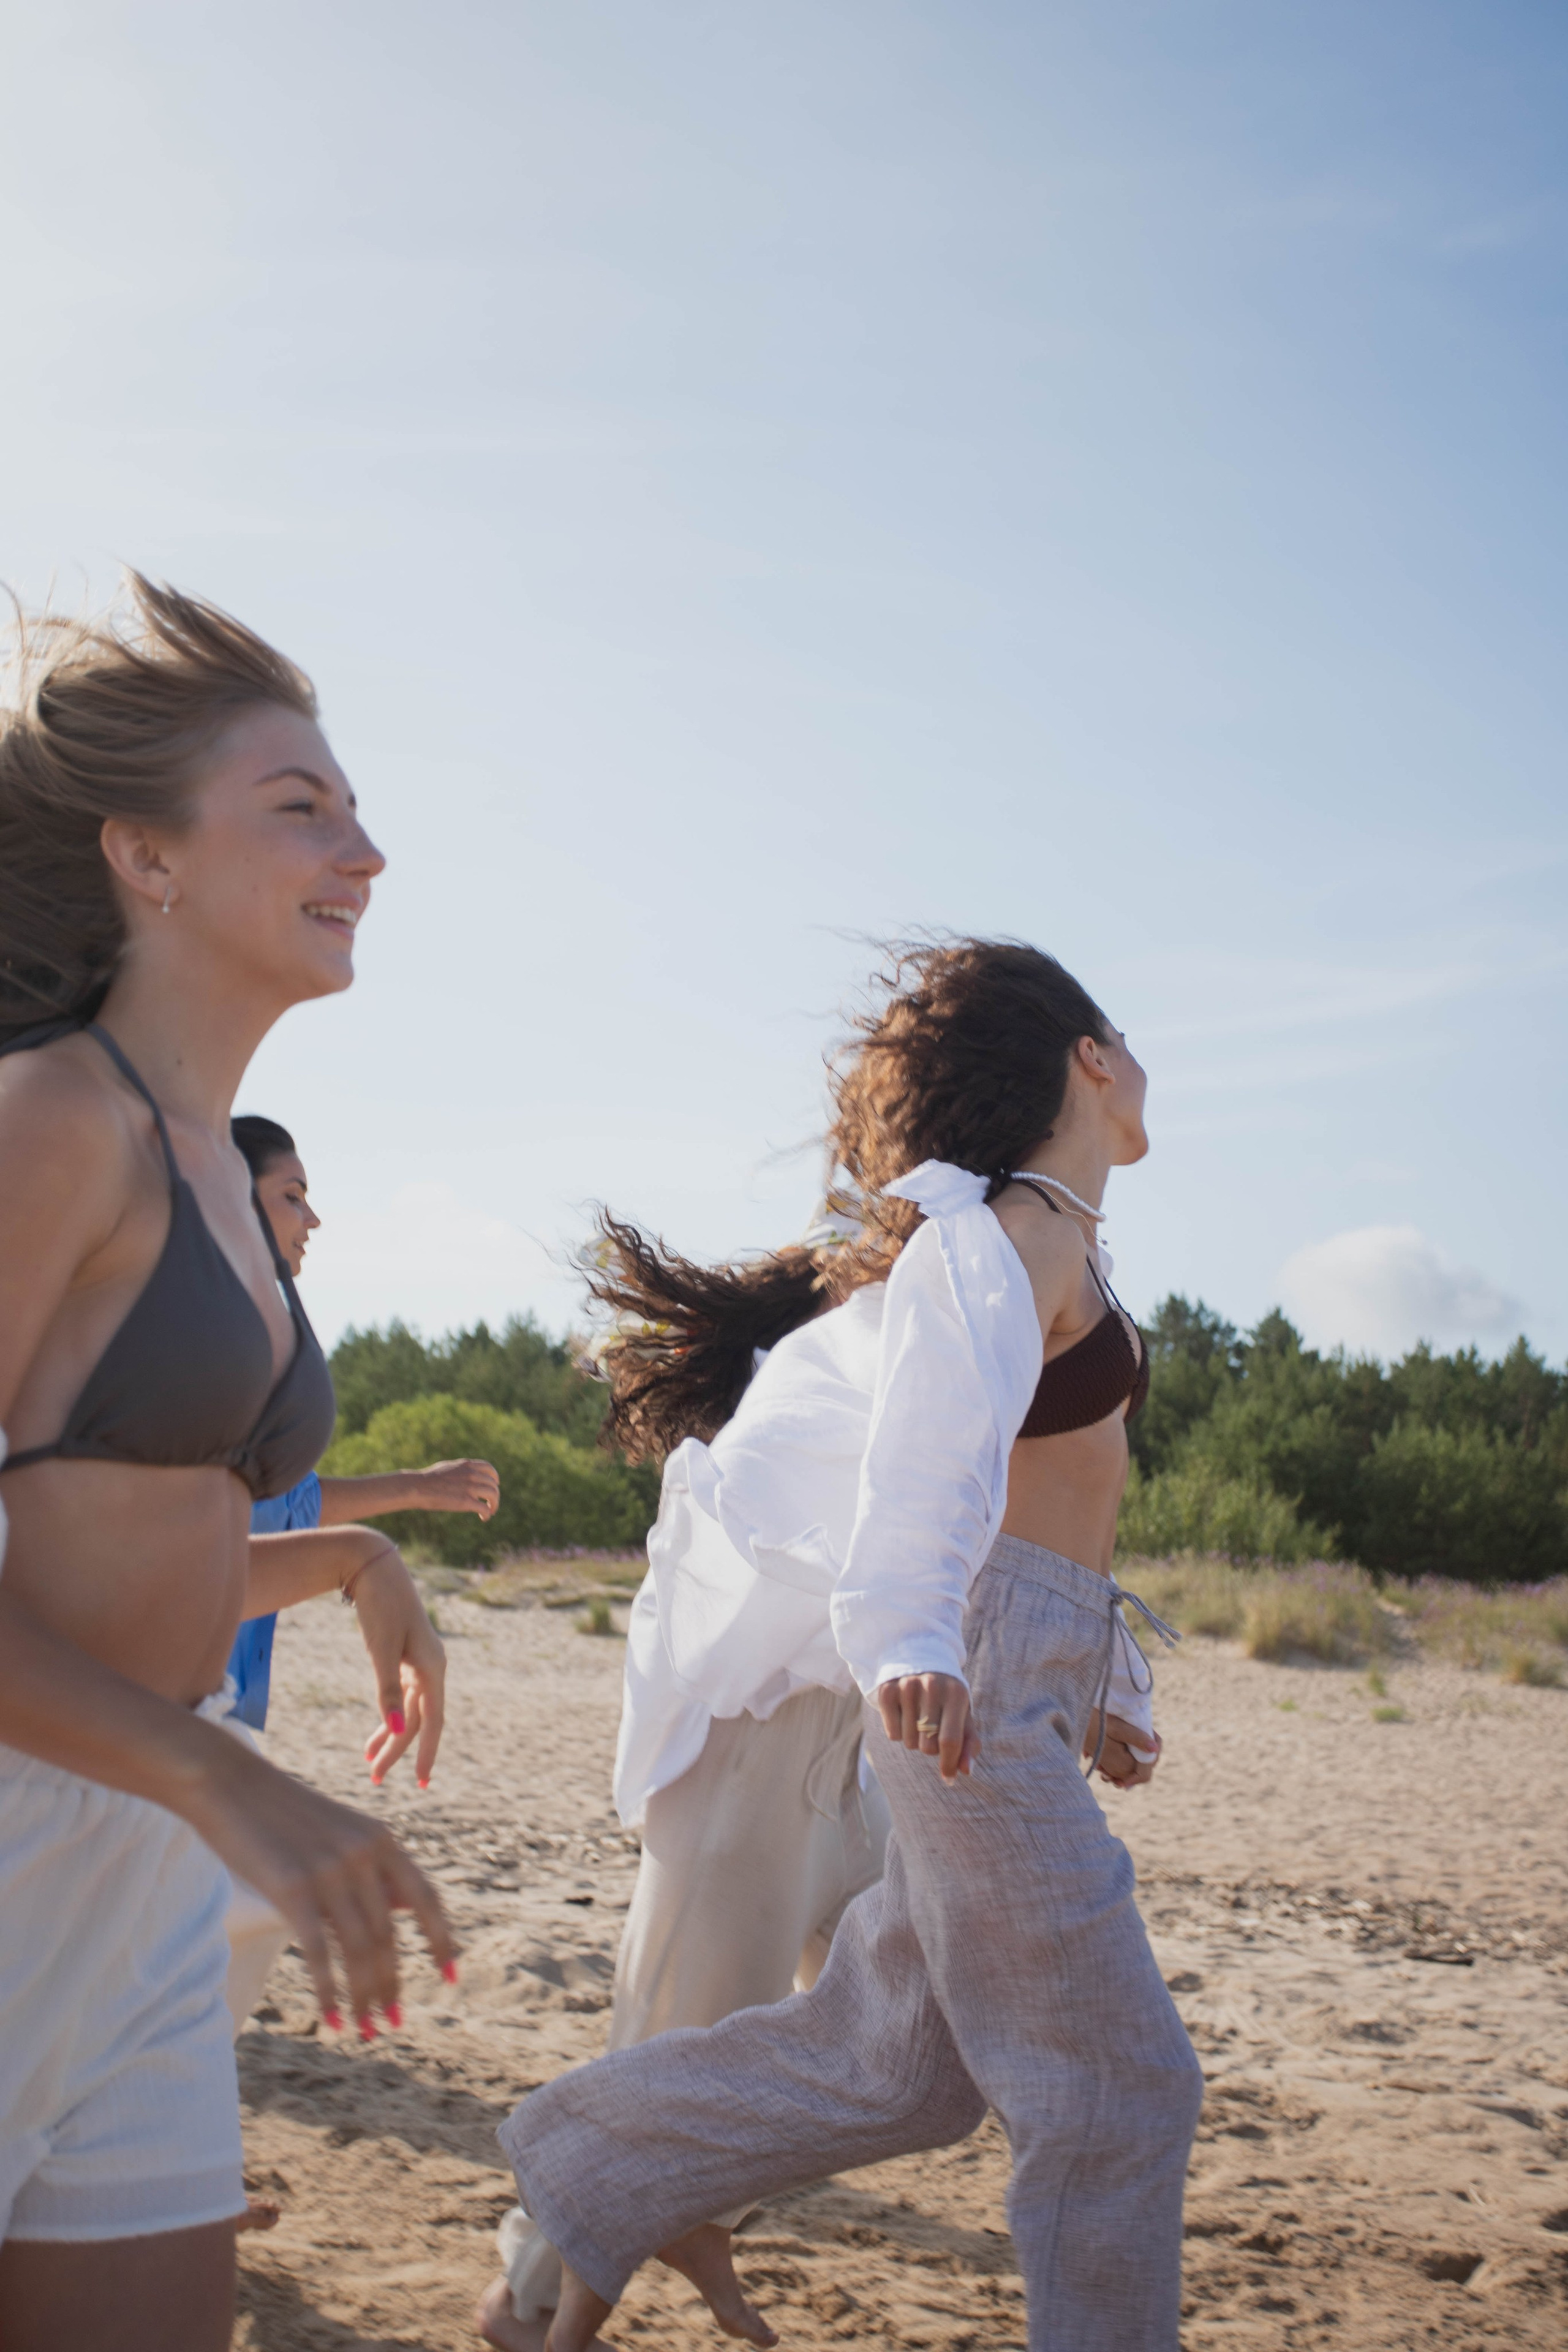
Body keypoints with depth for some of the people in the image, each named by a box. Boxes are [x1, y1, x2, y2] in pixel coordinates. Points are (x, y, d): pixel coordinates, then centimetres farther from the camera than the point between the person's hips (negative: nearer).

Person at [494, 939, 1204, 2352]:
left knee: (895, 2053, 13)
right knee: (1117, 2080, -4)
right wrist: (909, 1644, -46)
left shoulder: (1048, 1242, 19)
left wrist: (1080, 1700, 29)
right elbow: (938, 1437, -29)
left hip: (1022, 1685, 10)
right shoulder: (1026, 1234, -11)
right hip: (988, 1685, -10)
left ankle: (605, 2183, 24)